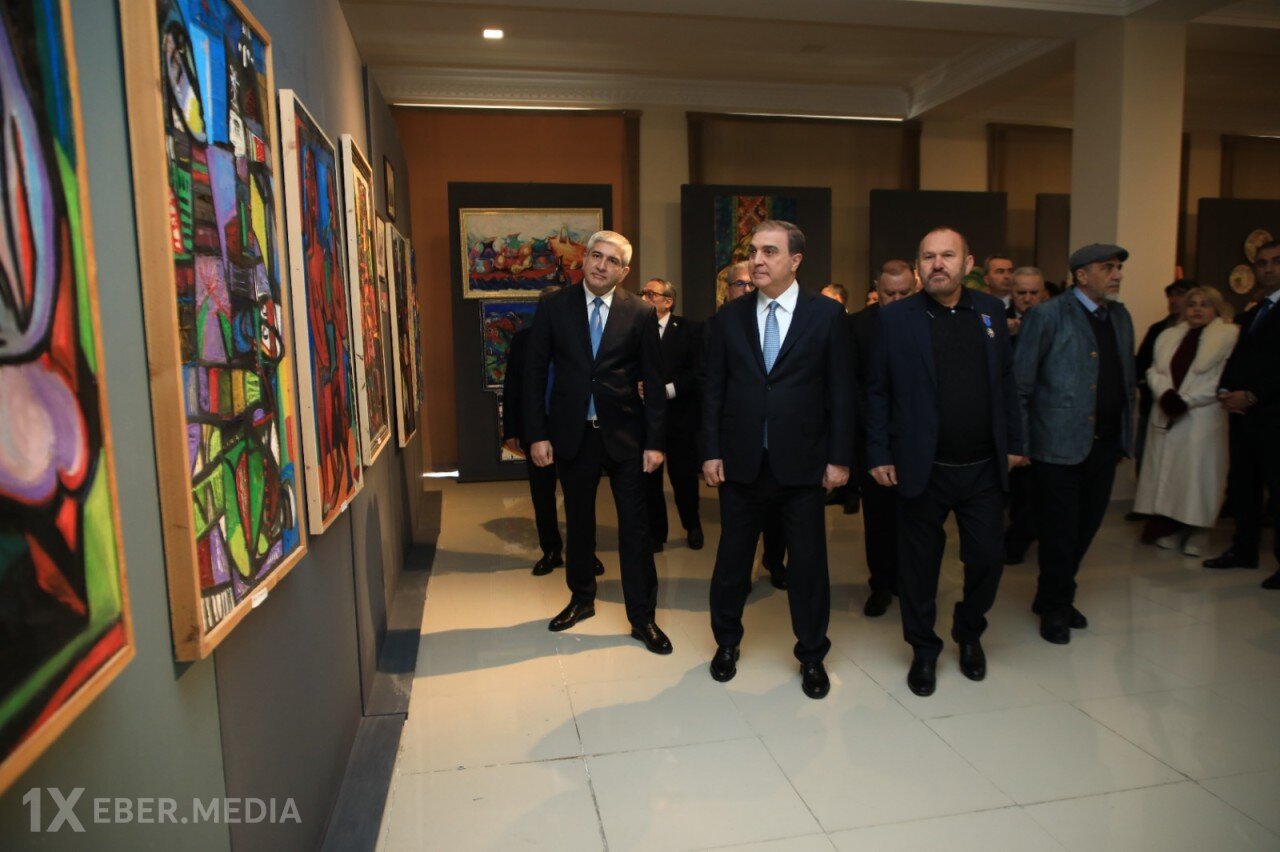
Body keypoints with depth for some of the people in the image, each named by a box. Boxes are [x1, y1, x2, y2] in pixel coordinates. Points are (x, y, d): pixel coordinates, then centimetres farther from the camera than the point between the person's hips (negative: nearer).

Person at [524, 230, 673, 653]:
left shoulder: (640, 313, -2)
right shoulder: (553, 306, 0)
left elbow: (653, 381, -1)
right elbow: (535, 372, 0)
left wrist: (654, 441, -6)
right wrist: (537, 435, -5)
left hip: (624, 433, -1)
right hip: (572, 432, 1)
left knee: (635, 526, 2)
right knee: (578, 520, 16)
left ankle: (642, 618, 15)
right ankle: (581, 597, 36)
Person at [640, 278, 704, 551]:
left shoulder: (690, 330, 0)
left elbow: (698, 372, -7)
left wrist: (668, 389, -17)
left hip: (679, 415, -2)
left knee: (683, 475, 6)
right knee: (648, 477, 6)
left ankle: (693, 526, 29)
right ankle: (656, 532, 21)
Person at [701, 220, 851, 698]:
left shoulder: (827, 315, -1)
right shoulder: (730, 317, 4)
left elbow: (840, 391, -2)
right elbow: (713, 388, 4)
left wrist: (839, 458, -5)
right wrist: (711, 452, -1)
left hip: (801, 462, -1)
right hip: (741, 461, 2)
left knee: (808, 562, 8)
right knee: (732, 557, 13)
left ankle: (811, 655, 28)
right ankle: (727, 641, 35)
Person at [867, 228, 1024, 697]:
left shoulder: (991, 311, 5)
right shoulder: (896, 318, -5)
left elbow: (1006, 381, 10)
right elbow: (877, 391, -4)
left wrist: (1013, 443, 7)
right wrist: (878, 455, -7)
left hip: (983, 467, 3)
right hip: (923, 467, -3)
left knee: (988, 558, 10)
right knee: (919, 563, 8)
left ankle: (970, 633, 38)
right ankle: (923, 649, 29)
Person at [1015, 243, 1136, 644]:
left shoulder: (1121, 317, 12)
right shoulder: (1048, 316, -8)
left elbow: (1127, 380, 16)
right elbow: (1019, 384, -10)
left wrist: (1126, 437, 13)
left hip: (1105, 444, 6)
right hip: (1060, 445, -6)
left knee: (1086, 525, 13)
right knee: (1059, 530, 3)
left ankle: (1055, 598, 31)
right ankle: (1055, 607, 22)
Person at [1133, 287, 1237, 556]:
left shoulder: (1230, 336, -1)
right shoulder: (1168, 336, 16)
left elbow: (1223, 380, -10)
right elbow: (1154, 370, 8)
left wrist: (1185, 400, -15)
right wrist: (1165, 393, -11)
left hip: (1203, 418, -5)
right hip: (1166, 416, 5)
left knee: (1197, 471, -3)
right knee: (1168, 469, 5)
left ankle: (1198, 530, 7)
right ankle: (1176, 526, 15)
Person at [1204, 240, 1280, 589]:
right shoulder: (1249, 315, 21)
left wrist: (1251, 395, -16)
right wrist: (1225, 391, 0)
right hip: (1242, 413, 7)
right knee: (1242, 484, 11)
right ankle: (1244, 549, 21)